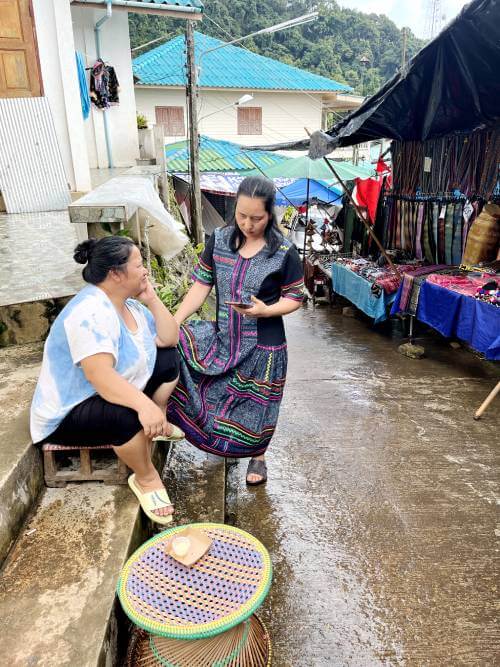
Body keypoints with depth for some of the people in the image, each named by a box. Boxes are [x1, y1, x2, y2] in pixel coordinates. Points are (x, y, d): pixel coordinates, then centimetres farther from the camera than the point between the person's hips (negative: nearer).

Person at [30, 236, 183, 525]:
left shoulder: (129, 302, 0)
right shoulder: (91, 312, -30)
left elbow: (170, 339, 1)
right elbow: (99, 376, -40)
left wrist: (152, 299, -8)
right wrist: (143, 405, -51)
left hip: (113, 394, 9)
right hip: (68, 414, -9)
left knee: (169, 359, 4)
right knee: (129, 414, -37)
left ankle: (158, 425, 14)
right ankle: (145, 478, -11)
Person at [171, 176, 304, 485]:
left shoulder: (284, 252, -13)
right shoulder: (219, 240, -4)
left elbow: (295, 298, -6)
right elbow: (201, 285, -2)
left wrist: (267, 310, -26)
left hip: (262, 345, -3)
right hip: (222, 337, 3)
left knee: (256, 403, 9)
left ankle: (257, 456, 39)